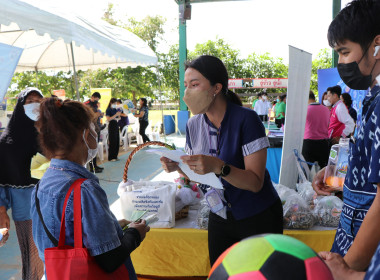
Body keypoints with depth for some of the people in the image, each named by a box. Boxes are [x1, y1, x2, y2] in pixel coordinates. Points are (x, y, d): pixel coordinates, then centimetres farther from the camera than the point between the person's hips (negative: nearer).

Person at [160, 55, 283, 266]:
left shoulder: (246, 119, -21)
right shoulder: (193, 125, -3)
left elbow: (255, 182, -23)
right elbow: (196, 174, 5)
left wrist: (218, 167, -38)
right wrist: (177, 166, -16)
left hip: (258, 218, -5)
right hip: (220, 217, 5)